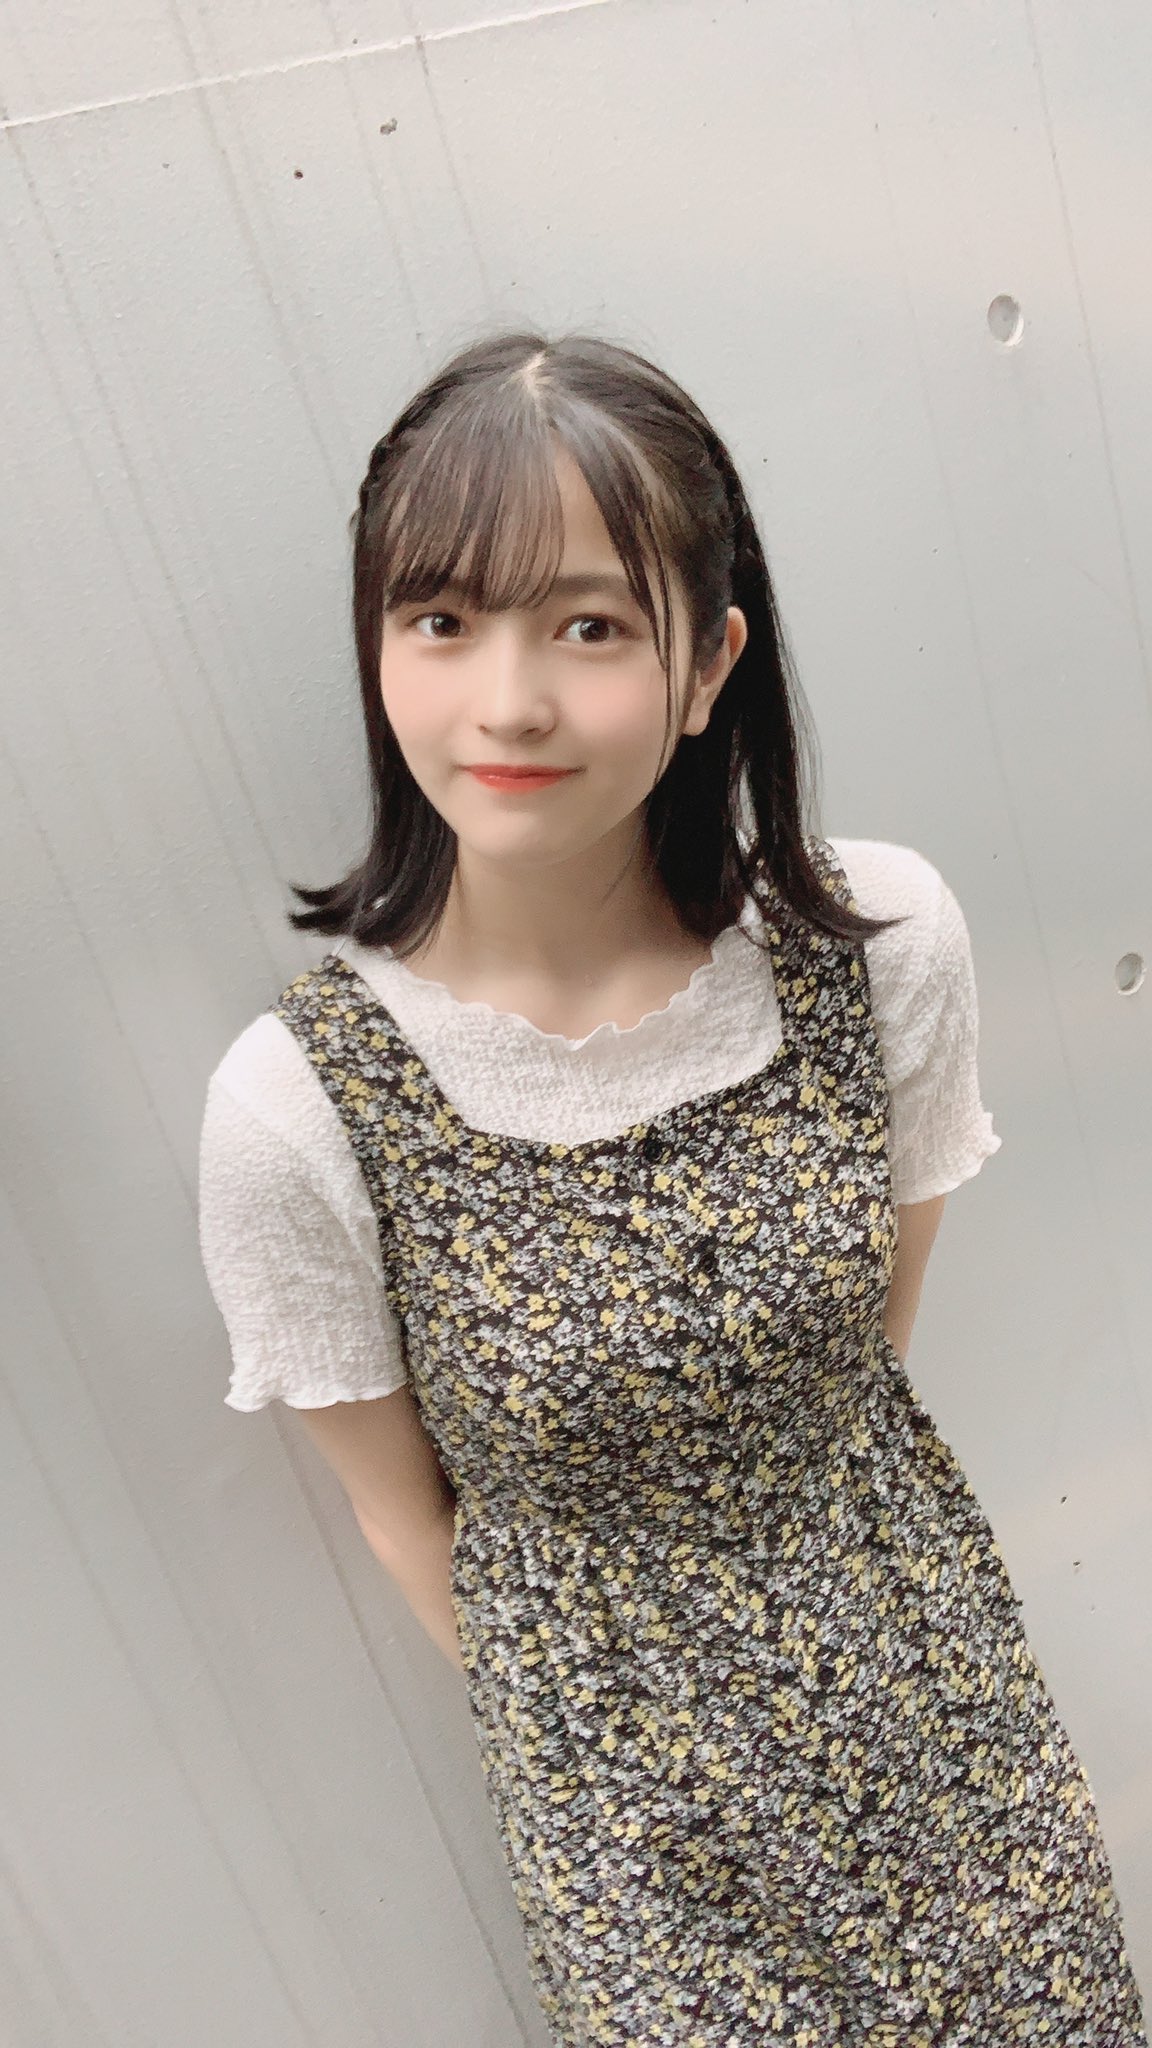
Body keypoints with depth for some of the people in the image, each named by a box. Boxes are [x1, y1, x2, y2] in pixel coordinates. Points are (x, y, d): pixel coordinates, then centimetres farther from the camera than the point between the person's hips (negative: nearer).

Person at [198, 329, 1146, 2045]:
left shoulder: (884, 941, -19)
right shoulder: (294, 1109, -25)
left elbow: (882, 1303, -1)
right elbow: (403, 1512, -8)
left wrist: (788, 1515, 9)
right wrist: (555, 1719, 4)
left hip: (921, 1649, 3)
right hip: (612, 1737, -2)